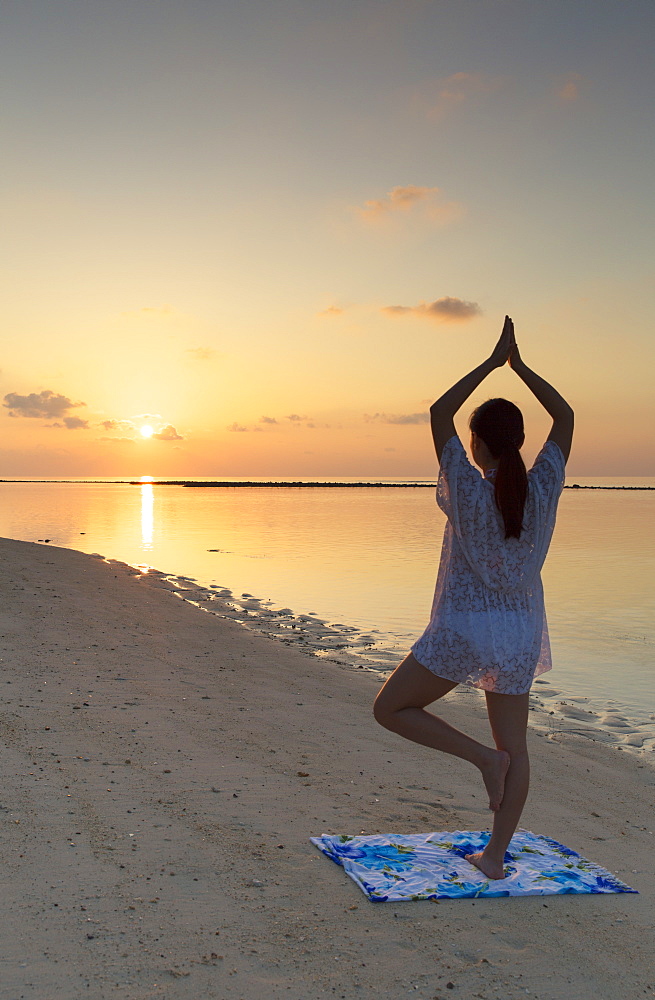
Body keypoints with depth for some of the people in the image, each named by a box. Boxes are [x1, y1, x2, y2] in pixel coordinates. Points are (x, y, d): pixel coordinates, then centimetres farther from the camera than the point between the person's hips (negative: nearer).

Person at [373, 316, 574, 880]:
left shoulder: (469, 491, -14)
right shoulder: (543, 490, -5)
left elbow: (439, 413, -6)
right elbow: (565, 416, 8)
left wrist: (491, 363, -2)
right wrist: (518, 364, 8)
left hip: (464, 628, -5)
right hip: (520, 632, 5)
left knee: (391, 710, 10)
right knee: (515, 747, 14)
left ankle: (483, 757, -2)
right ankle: (496, 855, 17)